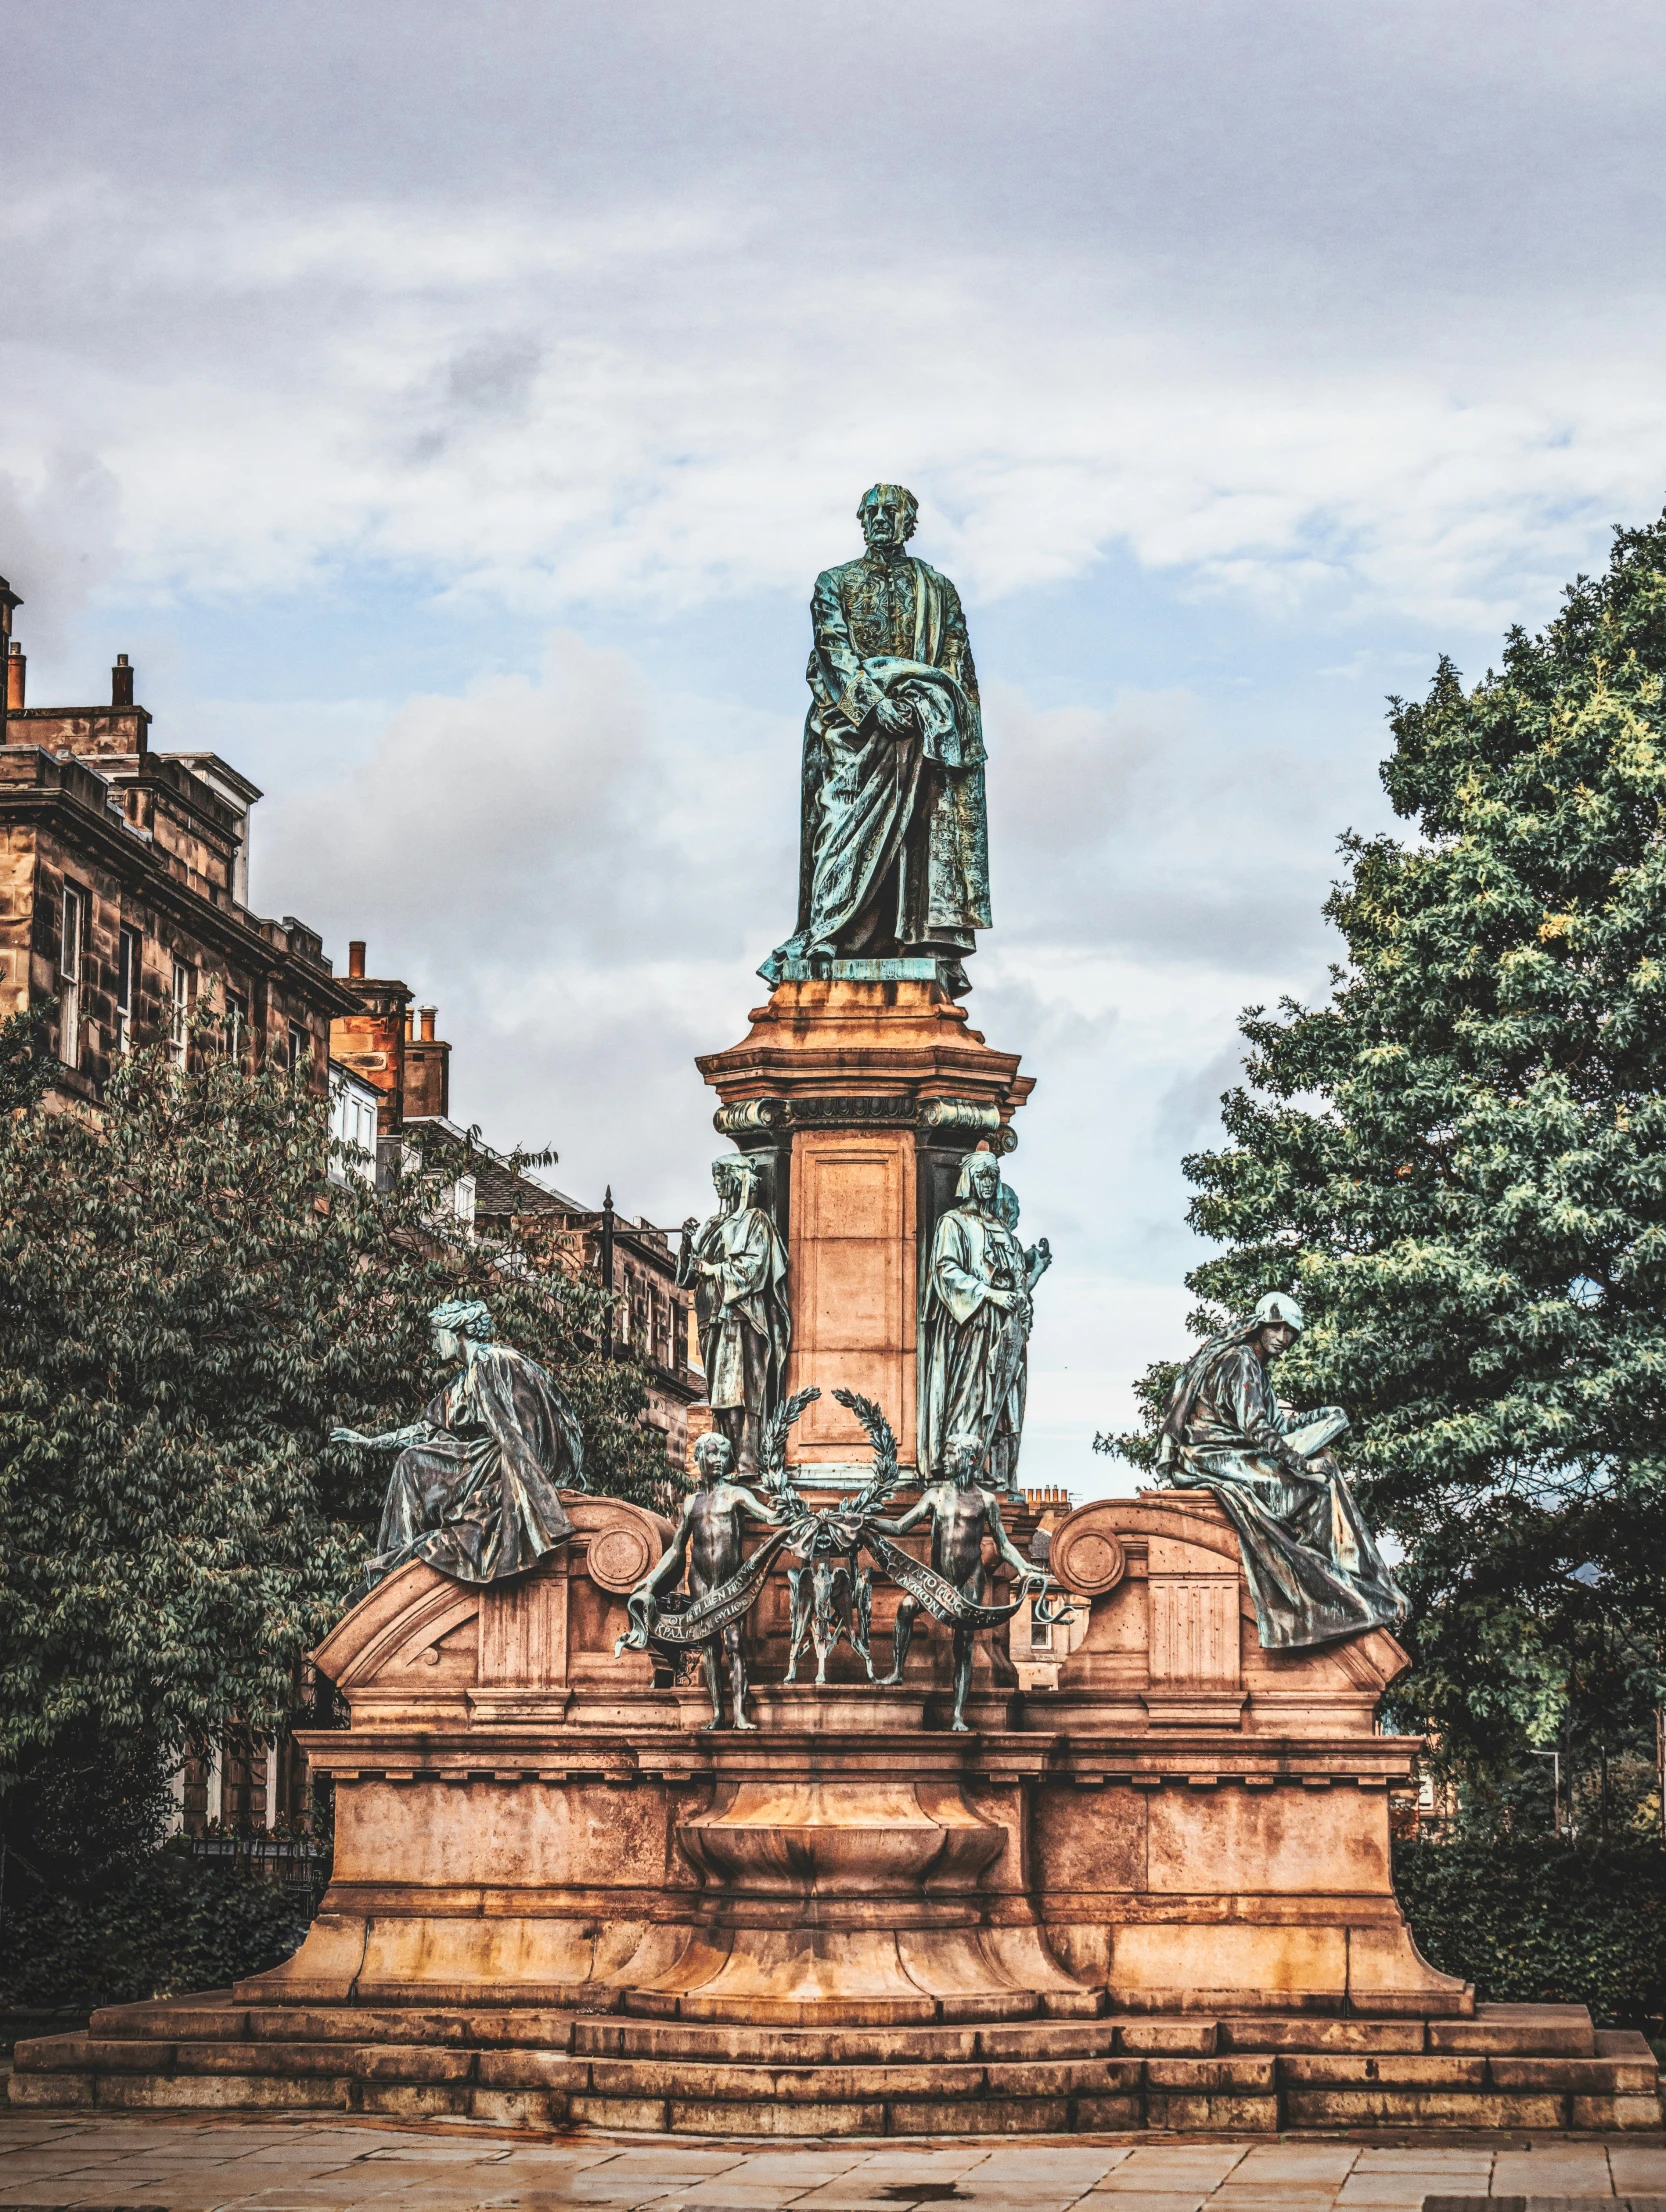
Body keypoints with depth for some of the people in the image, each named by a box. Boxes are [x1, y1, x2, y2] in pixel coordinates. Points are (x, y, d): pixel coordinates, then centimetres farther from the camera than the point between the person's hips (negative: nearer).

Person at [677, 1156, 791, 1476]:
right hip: (715, 1318, 7)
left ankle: (748, 1464, -19)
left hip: (743, 1319, -7)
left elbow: (753, 1267, -11)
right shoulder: (714, 1224, 21)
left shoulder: (756, 1221, 1)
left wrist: (712, 1269, -8)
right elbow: (691, 1271, 18)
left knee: (742, 1392, -14)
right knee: (721, 1394, 1)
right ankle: (726, 1461, -1)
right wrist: (689, 1241, 1)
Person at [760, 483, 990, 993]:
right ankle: (827, 945, -27)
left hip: (925, 722, 2)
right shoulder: (835, 583, 14)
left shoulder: (938, 590, 19)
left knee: (930, 832, -13)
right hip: (854, 720, -2)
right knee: (849, 824, -18)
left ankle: (935, 949, -18)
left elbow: (959, 671, 13)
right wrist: (877, 698, -19)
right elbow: (835, 650, -2)